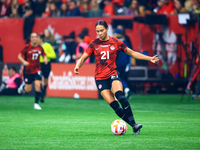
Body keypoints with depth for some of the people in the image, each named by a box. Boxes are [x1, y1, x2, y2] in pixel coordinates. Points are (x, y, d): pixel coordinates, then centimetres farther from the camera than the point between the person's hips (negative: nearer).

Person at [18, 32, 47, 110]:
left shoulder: (40, 48, -2)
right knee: (28, 89, 3)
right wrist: (24, 61, -24)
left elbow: (44, 55, 15)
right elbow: (19, 56, -5)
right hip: (28, 70, -2)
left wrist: (45, 59, -8)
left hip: (37, 70, 2)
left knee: (38, 85, -17)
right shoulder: (27, 47, -10)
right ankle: (23, 86, 41)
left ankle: (36, 104, -5)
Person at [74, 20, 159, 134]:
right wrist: (78, 66, -13)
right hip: (100, 78, 1)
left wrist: (149, 58, 7)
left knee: (120, 95, -31)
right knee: (113, 104, -15)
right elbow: (83, 58, 9)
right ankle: (133, 125, -9)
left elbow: (132, 53, 12)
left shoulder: (116, 42, 4)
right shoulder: (94, 44, 6)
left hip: (113, 74, -1)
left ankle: (134, 124, -31)